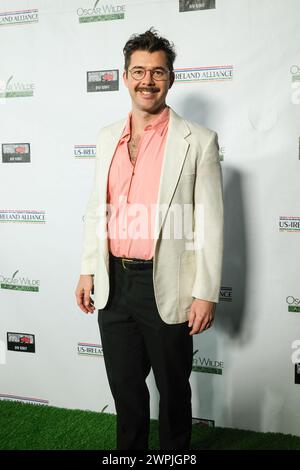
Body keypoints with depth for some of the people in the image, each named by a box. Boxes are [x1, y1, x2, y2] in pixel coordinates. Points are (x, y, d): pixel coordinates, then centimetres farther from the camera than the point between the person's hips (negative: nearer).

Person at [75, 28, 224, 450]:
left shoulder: (198, 141, -8)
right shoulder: (107, 137, 8)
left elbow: (210, 223, -9)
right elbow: (96, 209, 13)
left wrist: (206, 294, -10)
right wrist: (88, 271, 10)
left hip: (165, 287, -4)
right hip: (113, 283, 5)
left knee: (173, 388, 14)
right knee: (124, 384, 19)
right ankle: (129, 448, 41)